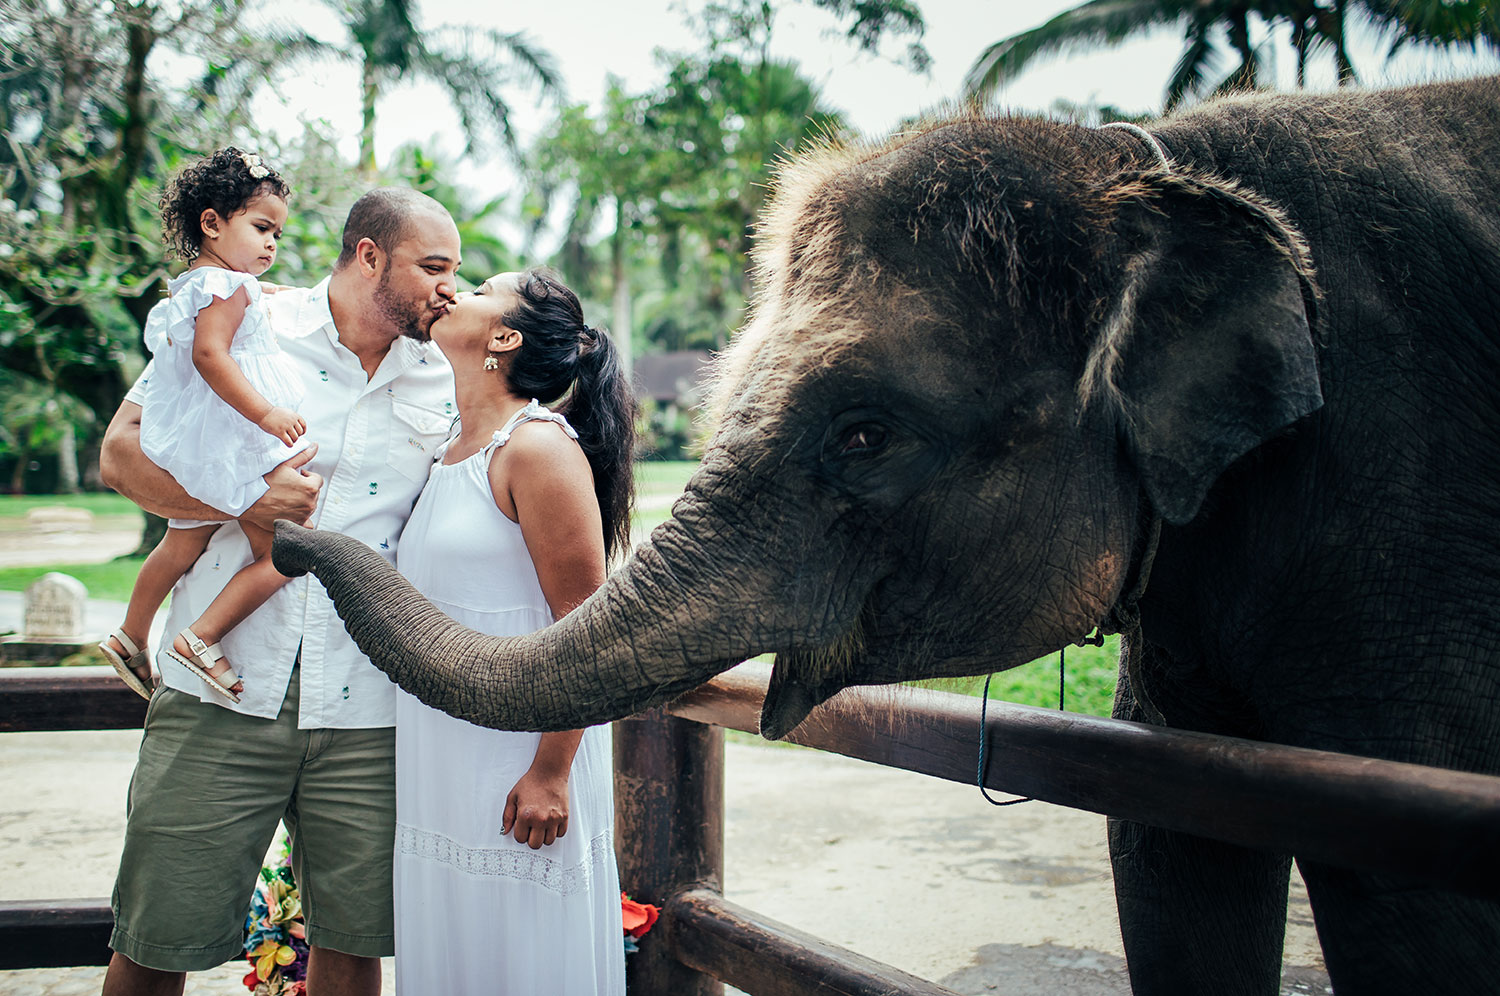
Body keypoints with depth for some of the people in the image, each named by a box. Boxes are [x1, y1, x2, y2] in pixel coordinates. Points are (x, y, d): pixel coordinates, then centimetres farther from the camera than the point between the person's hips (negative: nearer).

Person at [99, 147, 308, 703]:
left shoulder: (186, 287, 18)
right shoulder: (228, 287, -13)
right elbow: (209, 354, -27)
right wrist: (265, 412, -30)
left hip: (194, 458, 11)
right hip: (233, 448, -11)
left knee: (181, 547, 26)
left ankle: (131, 637, 40)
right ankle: (202, 639, -11)